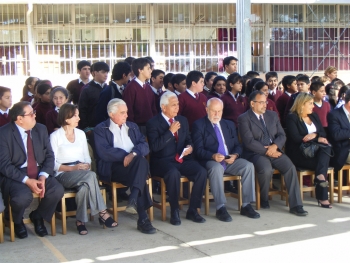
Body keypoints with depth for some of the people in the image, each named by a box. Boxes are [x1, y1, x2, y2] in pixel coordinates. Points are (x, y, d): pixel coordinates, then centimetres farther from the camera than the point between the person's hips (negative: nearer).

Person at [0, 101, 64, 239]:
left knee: (58, 190, -23)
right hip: (15, 175, -4)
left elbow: (49, 156, 5)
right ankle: (17, 222, 4)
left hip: (39, 172, 5)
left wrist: (43, 176, -14)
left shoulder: (41, 129, 6)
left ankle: (37, 216, 9)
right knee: (23, 196, -34)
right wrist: (27, 180, -24)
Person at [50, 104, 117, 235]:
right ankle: (102, 213, -28)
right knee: (91, 175, -34)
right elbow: (53, 163, -5)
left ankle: (81, 221, -25)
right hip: (64, 174, -4)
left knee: (85, 186, -34)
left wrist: (87, 165, -6)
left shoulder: (81, 134, 19)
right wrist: (73, 168, -16)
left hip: (82, 174, 4)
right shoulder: (55, 136, 2)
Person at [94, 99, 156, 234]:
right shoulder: (100, 130, 7)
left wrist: (134, 153, -13)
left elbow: (145, 146, 9)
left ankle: (133, 201, -41)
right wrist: (126, 155, -11)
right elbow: (104, 153, -10)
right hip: (113, 168, -4)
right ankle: (143, 218, -36)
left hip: (134, 165, 4)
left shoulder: (132, 126, 23)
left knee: (142, 161, -33)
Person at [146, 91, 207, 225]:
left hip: (182, 160, 5)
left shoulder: (182, 120, 16)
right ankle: (174, 211, -19)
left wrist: (190, 147, 0)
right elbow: (155, 146, -15)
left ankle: (192, 210, -9)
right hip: (162, 161, -5)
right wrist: (170, 131, -18)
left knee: (202, 172, -22)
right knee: (174, 173, -38)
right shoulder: (153, 123, -3)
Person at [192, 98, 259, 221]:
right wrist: (213, 156, -24)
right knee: (217, 168, -38)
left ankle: (246, 205, -15)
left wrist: (235, 155, -9)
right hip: (210, 161, -5)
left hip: (230, 160, 5)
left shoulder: (229, 124, 20)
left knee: (248, 166, -22)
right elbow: (198, 150, -6)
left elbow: (237, 145, 15)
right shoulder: (199, 125, 4)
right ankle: (220, 208, -31)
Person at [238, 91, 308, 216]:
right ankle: (264, 200, -4)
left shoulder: (272, 115, 15)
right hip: (256, 153, -5)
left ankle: (295, 205, -17)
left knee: (291, 168, -21)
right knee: (266, 169, -34)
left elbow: (282, 135, 10)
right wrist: (267, 151, -18)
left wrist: (275, 146, -11)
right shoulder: (244, 119, -3)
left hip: (274, 151, 5)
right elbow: (249, 142, -13)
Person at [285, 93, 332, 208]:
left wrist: (314, 134, -13)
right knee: (323, 163, -27)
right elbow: (296, 138, -17)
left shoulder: (314, 116, 19)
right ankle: (322, 197, -27)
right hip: (298, 154, -6)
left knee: (326, 147, -28)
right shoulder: (292, 118, -4)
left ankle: (320, 176, -39)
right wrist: (317, 139, -15)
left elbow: (323, 133, 12)